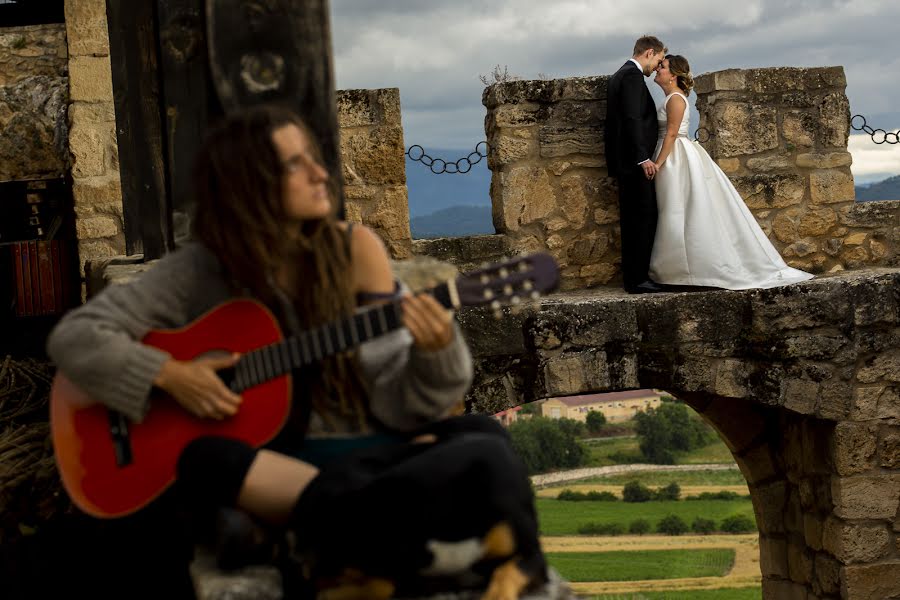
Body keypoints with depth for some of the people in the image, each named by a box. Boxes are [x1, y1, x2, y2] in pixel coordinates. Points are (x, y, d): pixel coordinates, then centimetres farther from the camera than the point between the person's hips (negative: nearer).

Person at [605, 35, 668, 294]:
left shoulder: (620, 75, 21)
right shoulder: (632, 75, -11)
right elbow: (632, 119, -20)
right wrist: (643, 158, -23)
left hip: (626, 162, 11)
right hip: (635, 162, -11)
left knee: (633, 221, 11)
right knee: (644, 218, -10)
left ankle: (633, 278, 13)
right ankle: (638, 279, -12)